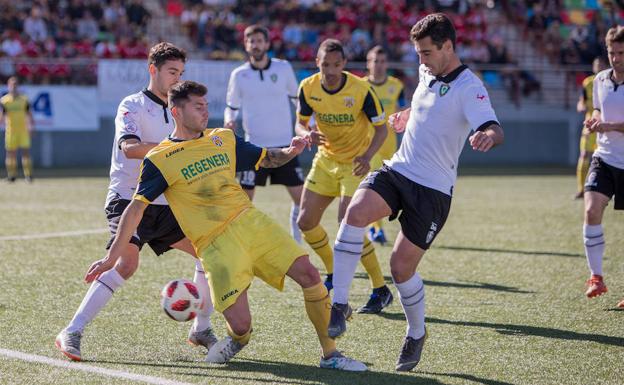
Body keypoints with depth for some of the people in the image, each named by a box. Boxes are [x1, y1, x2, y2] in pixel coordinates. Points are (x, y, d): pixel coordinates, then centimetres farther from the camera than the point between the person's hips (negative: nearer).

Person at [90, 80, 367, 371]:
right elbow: (136, 207, -3)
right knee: (240, 323, -17)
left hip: (251, 221, 5)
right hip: (216, 243, -5)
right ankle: (238, 340, 22)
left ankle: (330, 355, 3)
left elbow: (266, 159, 23)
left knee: (309, 274, -10)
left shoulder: (223, 139, 13)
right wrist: (112, 257, -7)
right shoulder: (159, 159, -1)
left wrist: (291, 151, 0)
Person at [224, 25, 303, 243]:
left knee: (301, 197, 1)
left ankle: (297, 243, 17)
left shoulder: (284, 68, 1)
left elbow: (297, 98, 14)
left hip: (284, 144, 1)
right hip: (254, 145, -1)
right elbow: (231, 106, 10)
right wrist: (229, 121, -11)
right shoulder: (239, 75, 0)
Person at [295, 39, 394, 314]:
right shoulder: (308, 88, -9)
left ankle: (381, 290, -6)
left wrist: (367, 156, -31)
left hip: (355, 164, -6)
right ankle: (333, 273, 30)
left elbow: (381, 128, -13)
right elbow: (300, 122, 3)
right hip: (325, 160, 6)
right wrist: (307, 134, -22)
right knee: (305, 222, 4)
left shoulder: (361, 90, -22)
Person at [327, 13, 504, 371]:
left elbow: (495, 129, -32)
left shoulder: (469, 87, -15)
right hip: (397, 171, 6)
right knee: (357, 211, -24)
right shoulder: (427, 74, 10)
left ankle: (417, 334, 22)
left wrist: (488, 135, -52)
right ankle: (340, 304, -21)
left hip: (433, 188, -6)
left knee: (402, 266, -5)